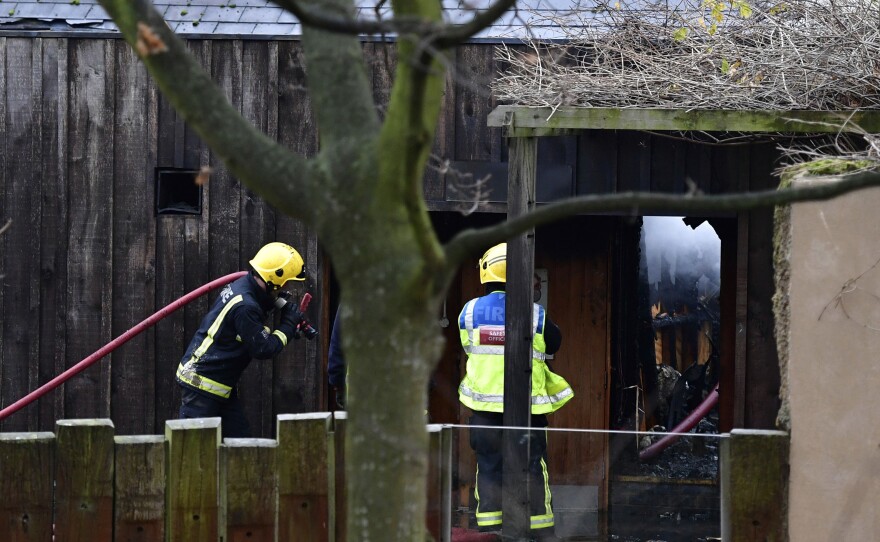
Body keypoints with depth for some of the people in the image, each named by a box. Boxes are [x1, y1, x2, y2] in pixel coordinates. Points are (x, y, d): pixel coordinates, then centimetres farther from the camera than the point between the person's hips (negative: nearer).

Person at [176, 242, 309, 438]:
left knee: (240, 436, 7)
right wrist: (289, 325, -7)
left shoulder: (240, 286, 6)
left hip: (221, 385, 10)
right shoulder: (244, 306, -24)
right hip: (201, 382, -10)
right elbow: (262, 349, -19)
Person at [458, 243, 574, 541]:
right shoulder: (535, 314, -8)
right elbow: (554, 344, 9)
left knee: (489, 466, 8)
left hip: (484, 403, 1)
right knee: (533, 466, 7)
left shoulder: (470, 311, -4)